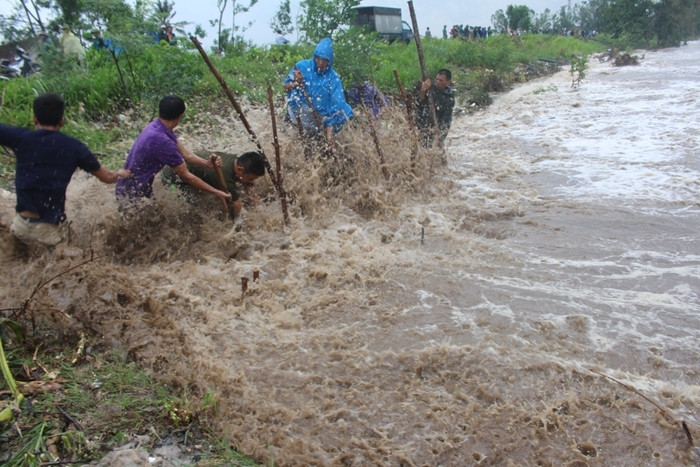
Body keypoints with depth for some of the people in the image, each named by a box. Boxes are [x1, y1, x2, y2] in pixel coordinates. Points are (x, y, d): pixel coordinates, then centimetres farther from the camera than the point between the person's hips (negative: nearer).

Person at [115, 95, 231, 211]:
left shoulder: (156, 127, -1)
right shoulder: (161, 140, -29)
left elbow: (184, 153, 0)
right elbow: (185, 176, -23)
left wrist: (207, 163, -16)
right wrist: (216, 192, -18)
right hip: (133, 196, -9)